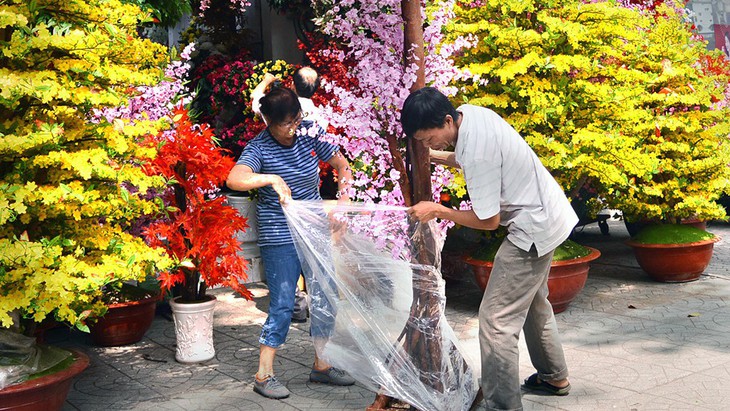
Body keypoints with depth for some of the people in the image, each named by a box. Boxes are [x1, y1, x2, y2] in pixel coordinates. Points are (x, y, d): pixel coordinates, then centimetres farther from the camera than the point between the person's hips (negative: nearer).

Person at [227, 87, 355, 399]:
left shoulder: (309, 134, -2)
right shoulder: (259, 148, -15)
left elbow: (342, 165, 7)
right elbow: (234, 179, -33)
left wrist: (343, 200, -7)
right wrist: (271, 179, -44)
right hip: (280, 238, -5)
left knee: (325, 298, 10)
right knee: (282, 305, -5)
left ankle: (322, 366, 25)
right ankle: (264, 375, 9)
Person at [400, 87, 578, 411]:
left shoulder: (477, 150, -31)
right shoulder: (469, 113, -5)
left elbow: (489, 221, -22)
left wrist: (436, 210, -15)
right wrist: (437, 156, 3)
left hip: (534, 228, -10)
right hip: (547, 216, 11)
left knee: (496, 319, -11)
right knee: (533, 302, 27)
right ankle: (554, 377, 45)